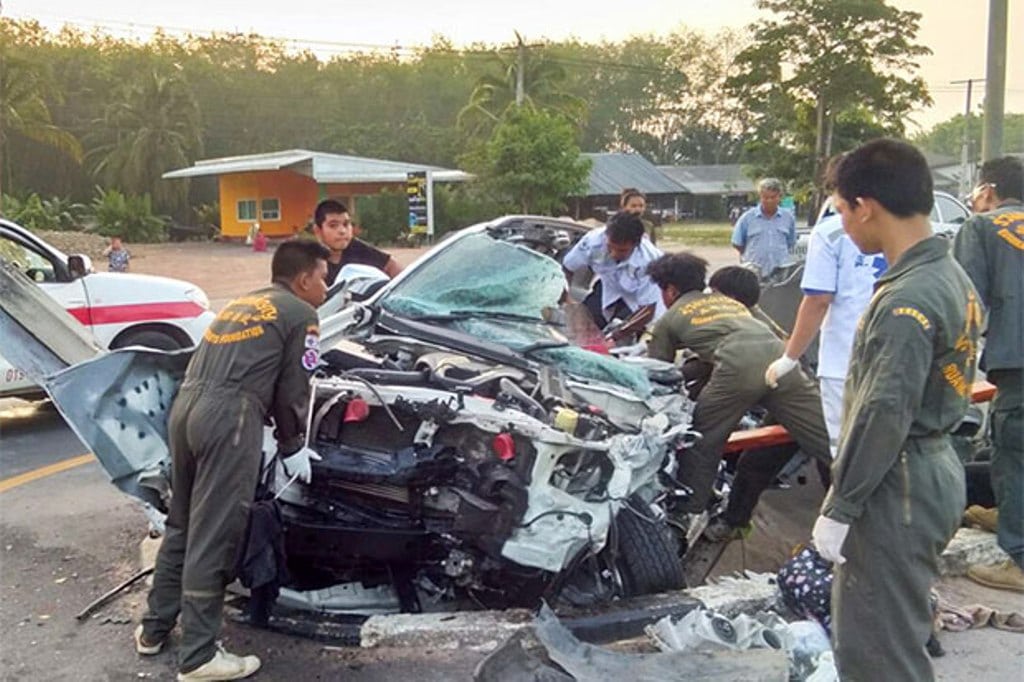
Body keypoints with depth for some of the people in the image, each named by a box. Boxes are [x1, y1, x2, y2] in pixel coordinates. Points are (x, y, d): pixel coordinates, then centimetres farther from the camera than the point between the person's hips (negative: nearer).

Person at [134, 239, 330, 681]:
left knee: (182, 524, 20)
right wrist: (291, 446, 18)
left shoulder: (241, 304, 30)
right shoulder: (301, 314, 7)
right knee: (212, 536, -3)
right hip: (228, 416, -8)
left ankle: (154, 629, 31)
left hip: (185, 407, 8)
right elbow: (293, 389, 4)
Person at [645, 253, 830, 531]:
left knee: (699, 443, 14)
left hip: (738, 367, -4)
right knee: (829, 440, 4)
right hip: (778, 358, 5)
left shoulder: (668, 319, 24)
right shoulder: (728, 299, 39)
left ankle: (687, 516, 18)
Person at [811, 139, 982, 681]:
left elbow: (883, 417, -25)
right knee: (896, 631, 23)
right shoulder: (951, 277, 8)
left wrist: (839, 506, -17)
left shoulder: (907, 300, -23)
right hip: (935, 470, 10)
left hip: (897, 490, -10)